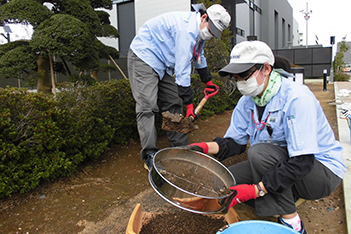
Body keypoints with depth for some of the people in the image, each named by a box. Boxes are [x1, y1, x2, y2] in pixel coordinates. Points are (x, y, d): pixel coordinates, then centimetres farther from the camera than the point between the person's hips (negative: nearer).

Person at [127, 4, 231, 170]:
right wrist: (189, 102, -24)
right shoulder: (187, 29, -26)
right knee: (147, 106, -17)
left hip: (162, 63, 10)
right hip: (143, 57, -10)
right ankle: (149, 155, -13)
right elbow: (182, 70, -28)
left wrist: (208, 81, 31)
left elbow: (198, 57, 24)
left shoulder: (198, 31, 6)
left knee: (173, 103, 5)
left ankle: (180, 147, 11)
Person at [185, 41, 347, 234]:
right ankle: (287, 196, 7)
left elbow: (302, 163, -31)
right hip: (278, 163, 7)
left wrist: (256, 190, -34)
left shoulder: (297, 98, -26)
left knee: (259, 152, -32)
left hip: (322, 171, -6)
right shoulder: (247, 101, -2)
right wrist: (206, 147, -20)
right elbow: (234, 142, 1)